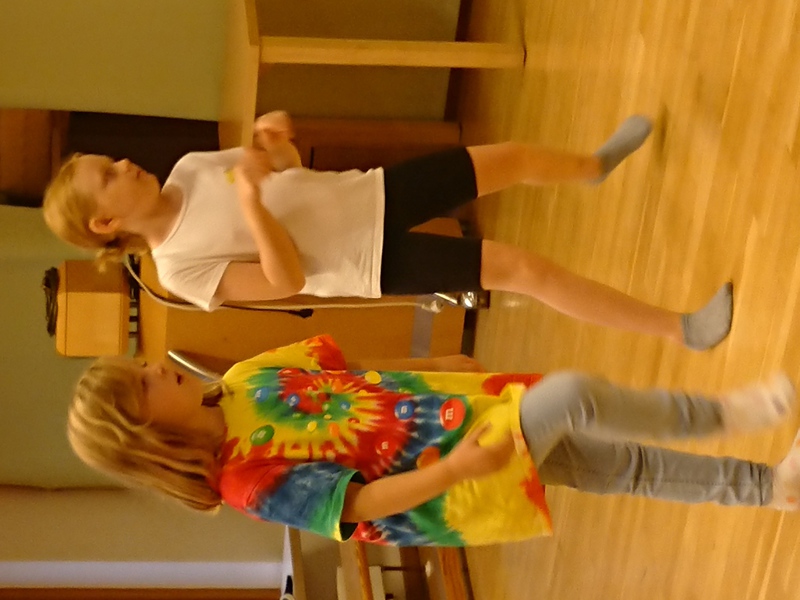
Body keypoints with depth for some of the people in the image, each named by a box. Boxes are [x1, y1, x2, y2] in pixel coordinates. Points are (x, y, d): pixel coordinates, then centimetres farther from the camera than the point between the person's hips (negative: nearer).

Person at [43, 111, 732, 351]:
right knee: (523, 268, -15)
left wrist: (275, 136, -14)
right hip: (377, 262, -6)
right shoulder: (183, 270, -19)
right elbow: (289, 279, -23)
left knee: (515, 157, 12)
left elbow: (284, 167, 9)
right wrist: (251, 202, -34)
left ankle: (596, 165, 47)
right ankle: (680, 327, -4)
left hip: (371, 193, 6)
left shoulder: (187, 171, 0)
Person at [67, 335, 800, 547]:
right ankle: (717, 414, -1)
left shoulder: (244, 380, 1)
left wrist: (435, 363, 15)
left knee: (628, 466, 11)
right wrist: (451, 469, -31)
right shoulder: (251, 480, -20)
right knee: (574, 395, -25)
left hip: (453, 404, 7)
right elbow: (363, 503, -21)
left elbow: (336, 366, 14)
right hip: (458, 482, -7)